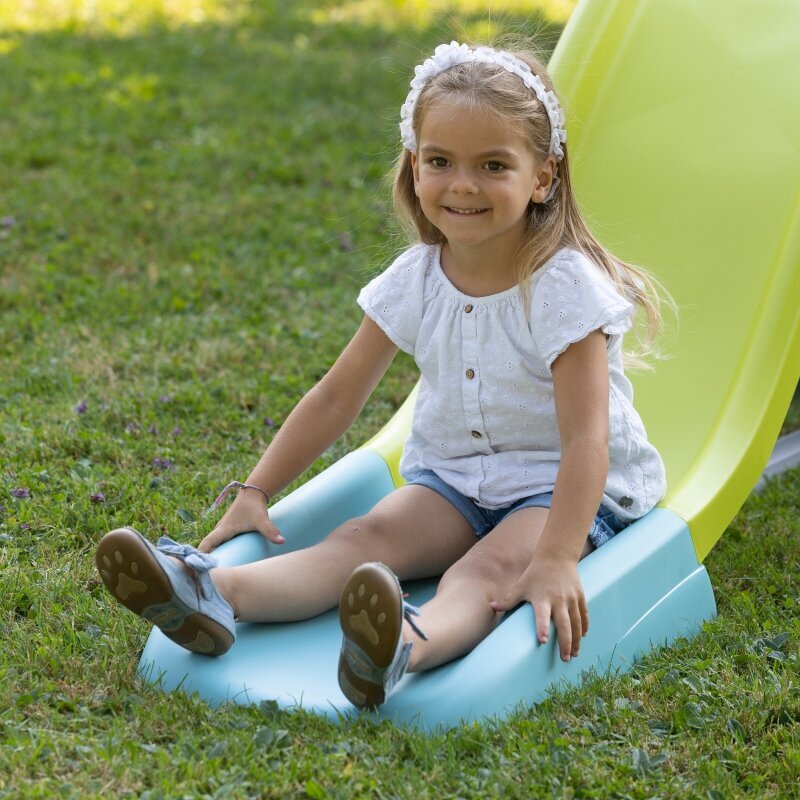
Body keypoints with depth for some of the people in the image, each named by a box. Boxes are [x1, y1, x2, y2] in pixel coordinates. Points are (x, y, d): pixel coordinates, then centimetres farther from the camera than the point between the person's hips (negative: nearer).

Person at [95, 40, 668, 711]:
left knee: (492, 567, -34)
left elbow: (586, 437, -26)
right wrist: (256, 491, 2)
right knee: (368, 536, -21)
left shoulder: (563, 285, -19)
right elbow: (339, 394, 5)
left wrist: (555, 559, -37)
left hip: (561, 488, -5)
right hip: (454, 479, 5)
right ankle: (217, 594, -44)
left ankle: (409, 646, -65)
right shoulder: (415, 279, -2)